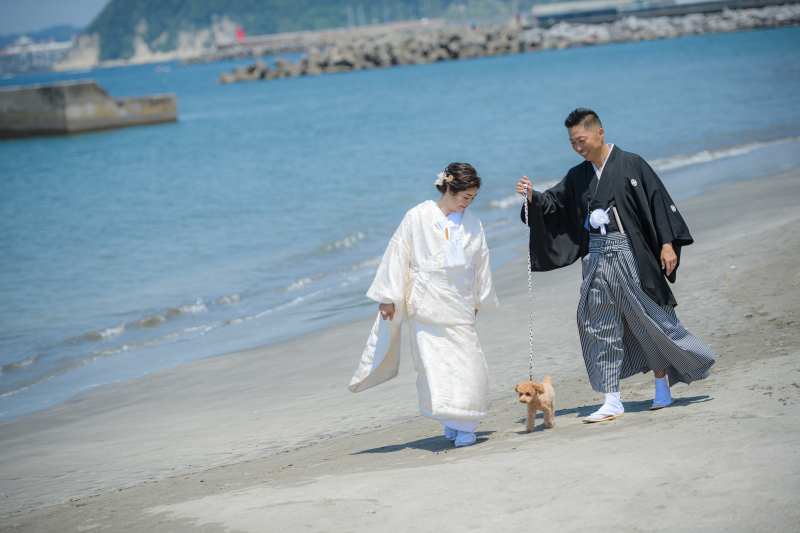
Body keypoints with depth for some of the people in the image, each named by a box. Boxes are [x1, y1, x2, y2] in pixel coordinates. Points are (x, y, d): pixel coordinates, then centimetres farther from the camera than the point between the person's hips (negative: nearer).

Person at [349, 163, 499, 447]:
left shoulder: (472, 224, 7)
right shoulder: (417, 217, -2)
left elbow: (481, 262, 19)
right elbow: (398, 255, 0)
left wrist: (479, 300, 25)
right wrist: (389, 297, -1)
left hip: (459, 304, 2)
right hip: (426, 305, -2)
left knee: (467, 363, -7)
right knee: (432, 363, -6)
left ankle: (464, 425, 1)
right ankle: (450, 421, 6)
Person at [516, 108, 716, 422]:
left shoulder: (630, 165, -6)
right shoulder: (578, 177, 10)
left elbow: (658, 201, -7)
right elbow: (555, 204, 10)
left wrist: (667, 244, -13)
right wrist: (533, 198, -11)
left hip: (630, 255, -5)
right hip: (597, 259, 5)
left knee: (648, 321, 2)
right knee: (599, 326, 1)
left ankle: (663, 390, 21)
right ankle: (612, 402, 3)